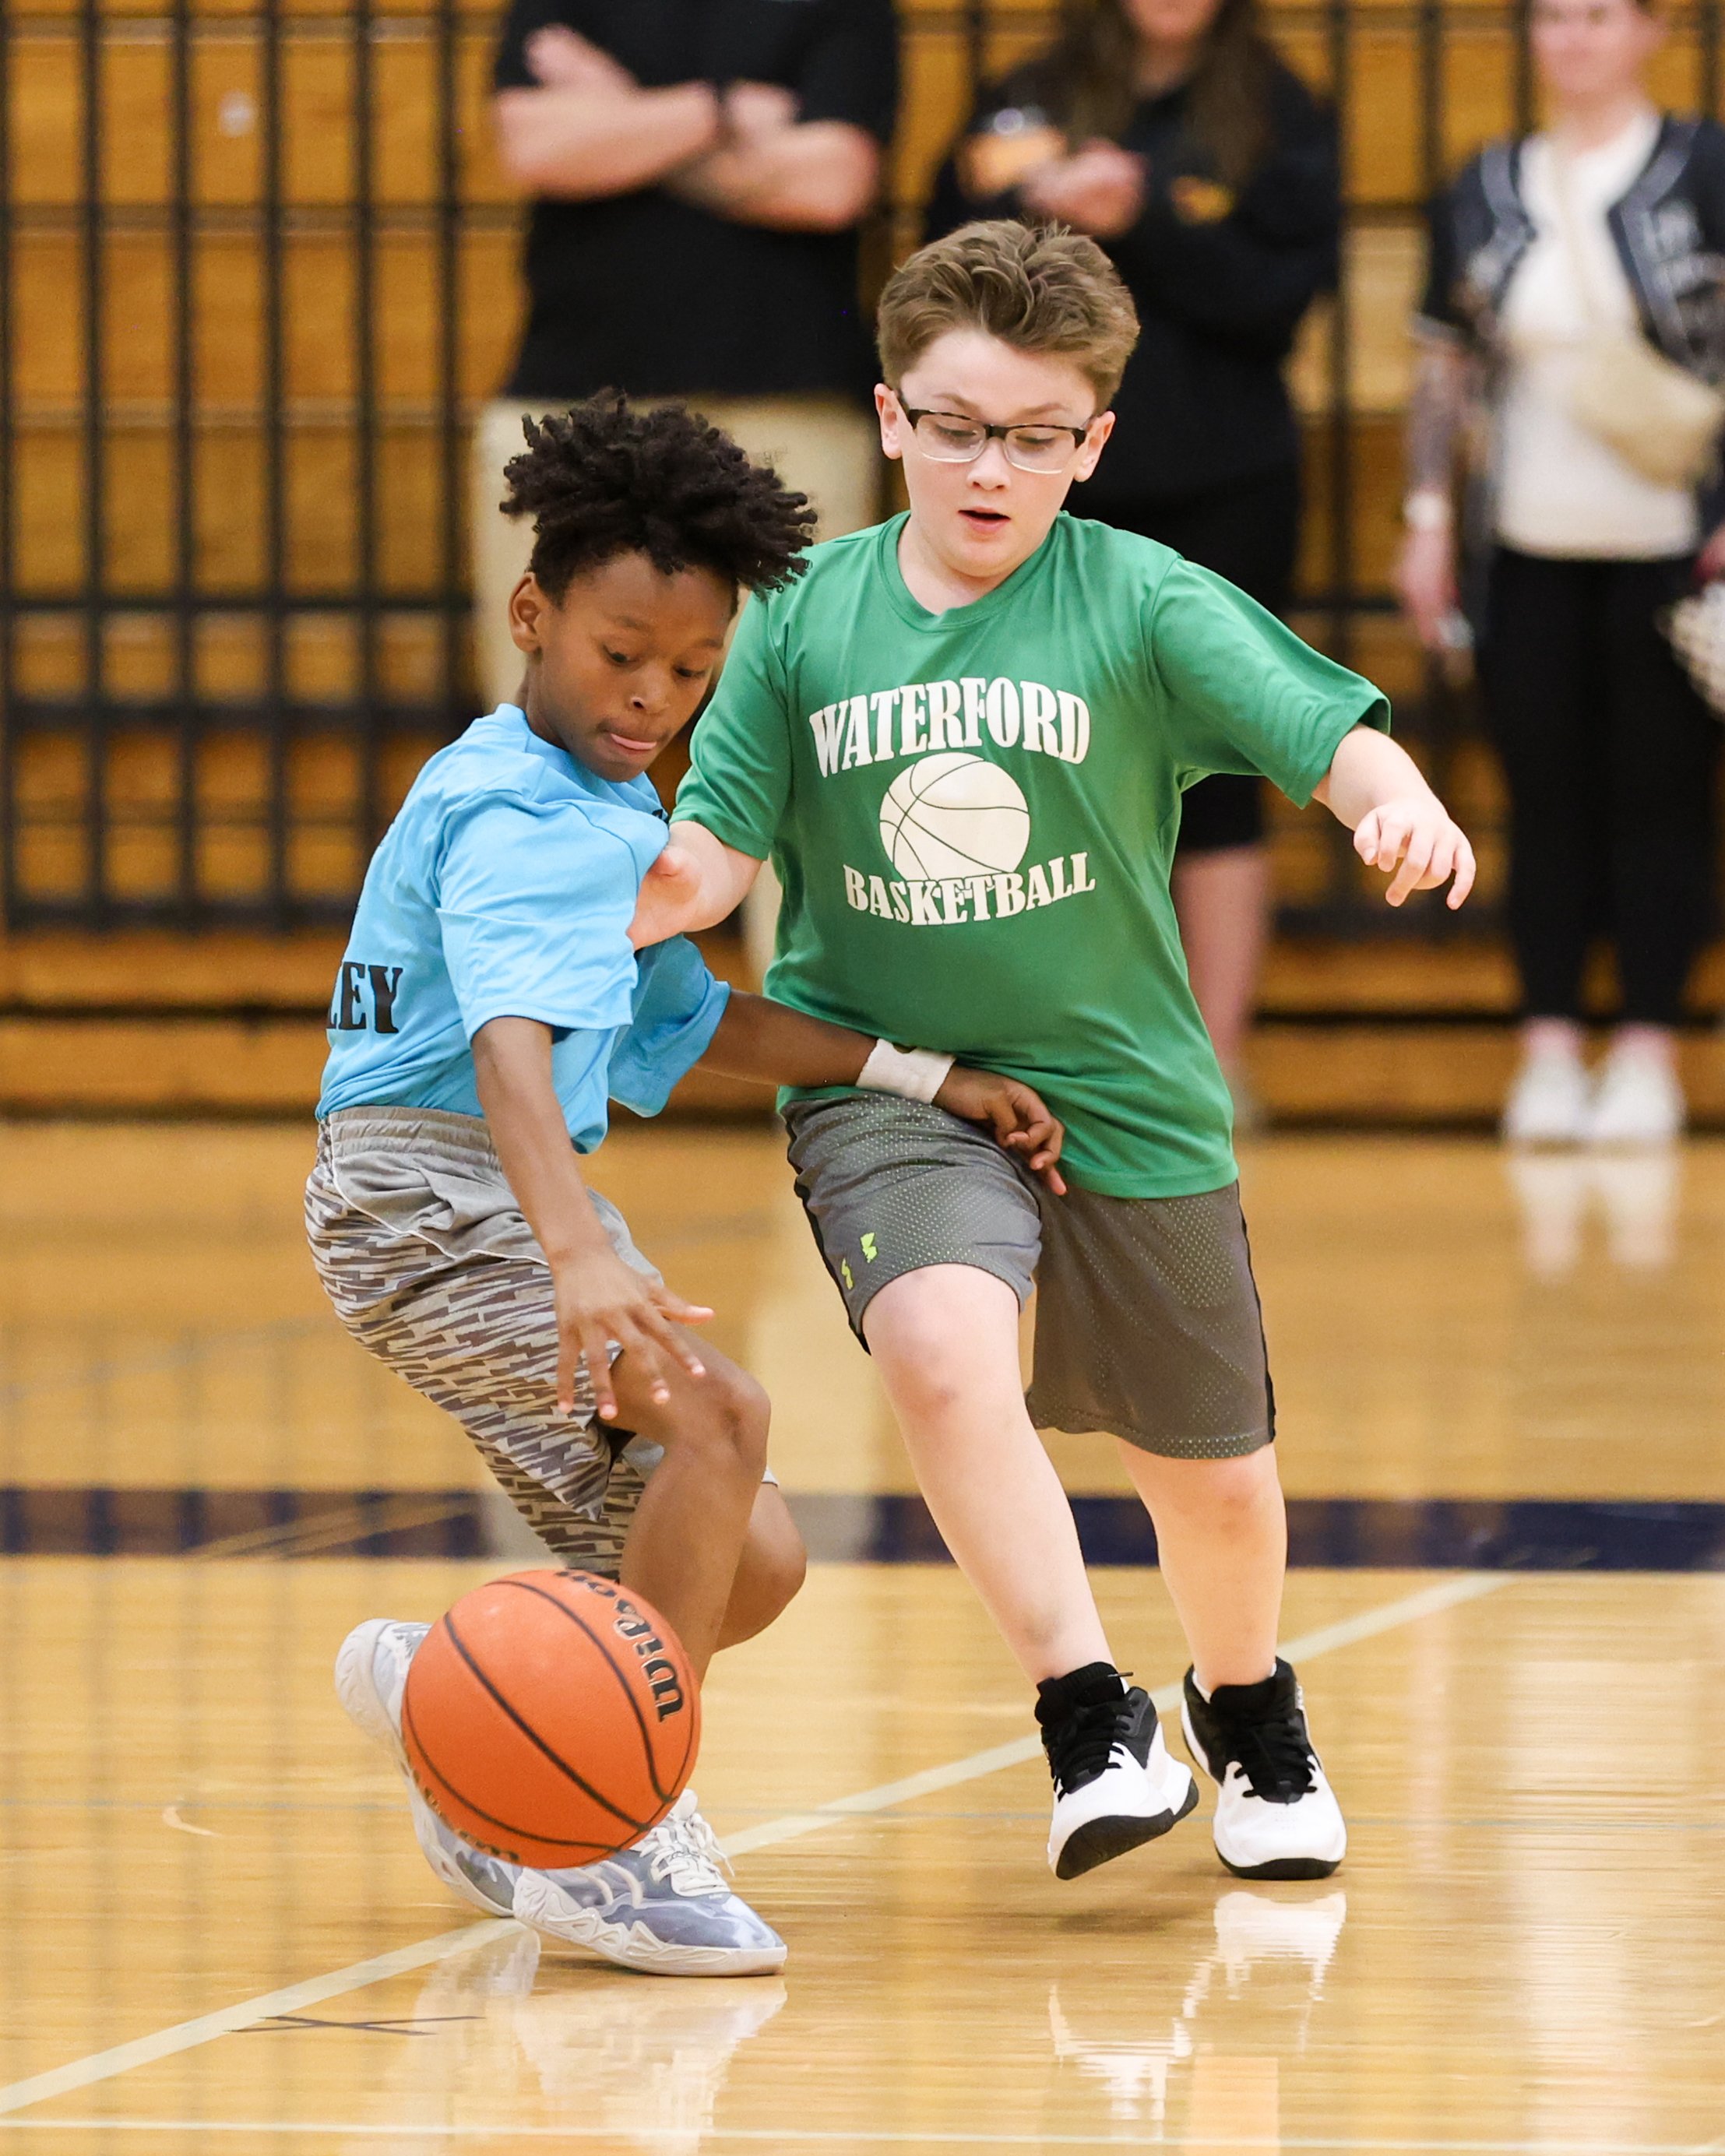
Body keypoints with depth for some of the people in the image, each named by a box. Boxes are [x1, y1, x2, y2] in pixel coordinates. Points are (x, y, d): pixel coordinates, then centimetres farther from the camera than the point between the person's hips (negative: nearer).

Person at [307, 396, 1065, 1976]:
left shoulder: (609, 817, 17)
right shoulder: (518, 821, -17)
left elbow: (691, 1021, 28)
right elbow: (510, 1041, -33)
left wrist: (927, 1075, 22)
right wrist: (581, 1254, -48)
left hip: (520, 1202, 10)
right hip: (427, 1190, -10)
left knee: (746, 1564, 6)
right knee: (717, 1416, -29)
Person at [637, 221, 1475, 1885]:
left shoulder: (1144, 605, -10)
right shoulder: (803, 620, -4)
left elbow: (1324, 728, -20)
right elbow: (713, 850, -3)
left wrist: (1401, 803, -42)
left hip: (1124, 1097, 0)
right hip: (884, 1081, 0)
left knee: (1209, 1476, 14)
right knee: (941, 1347, -31)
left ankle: (1247, 1707, 46)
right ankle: (1088, 1717, -21)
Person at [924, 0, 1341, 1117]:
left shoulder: (1282, 117, 2)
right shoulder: (1032, 105, 8)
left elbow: (1285, 290, -8)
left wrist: (1140, 222, -17)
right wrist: (1037, 207, -15)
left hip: (1222, 494, -2)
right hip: (1057, 481, 2)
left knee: (1214, 780, 0)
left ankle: (1219, 1056, 4)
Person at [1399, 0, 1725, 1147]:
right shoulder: (1486, 192, 9)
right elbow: (1447, 367, 14)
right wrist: (1429, 515, 8)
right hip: (1529, 546, 3)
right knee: (1545, 795, 5)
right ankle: (1549, 1048, 10)